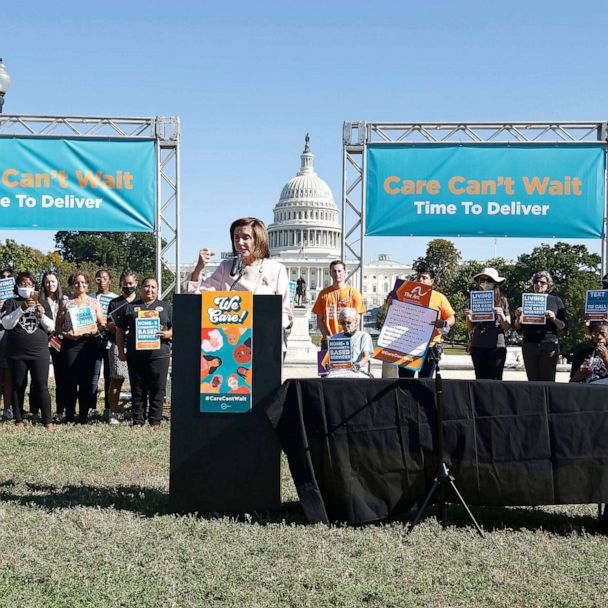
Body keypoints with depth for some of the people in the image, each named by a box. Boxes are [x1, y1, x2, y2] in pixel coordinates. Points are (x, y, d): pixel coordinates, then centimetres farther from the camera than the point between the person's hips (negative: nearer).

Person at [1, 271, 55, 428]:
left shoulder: (42, 303, 12)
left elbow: (51, 327, 7)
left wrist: (42, 315, -12)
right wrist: (22, 309, -19)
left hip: (39, 352, 0)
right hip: (17, 353, 0)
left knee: (42, 386, -4)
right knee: (18, 386, 5)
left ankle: (47, 420, -1)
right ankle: (18, 419, 14)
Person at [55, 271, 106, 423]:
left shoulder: (94, 302, 13)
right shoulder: (66, 303, 10)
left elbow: (102, 323, 11)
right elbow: (58, 326, 7)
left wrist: (96, 329, -10)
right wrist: (66, 334, -12)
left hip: (90, 342, 1)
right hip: (70, 343, -1)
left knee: (87, 380, 0)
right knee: (71, 379, -4)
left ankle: (84, 415, 7)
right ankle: (69, 415, 4)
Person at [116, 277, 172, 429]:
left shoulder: (166, 307, 14)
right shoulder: (130, 307, 13)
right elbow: (120, 329, 12)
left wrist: (168, 334, -11)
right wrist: (121, 351, 5)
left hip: (159, 354, 0)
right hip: (135, 355, 1)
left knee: (158, 388, 0)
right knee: (137, 389, 4)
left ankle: (155, 421, 8)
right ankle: (138, 420, 12)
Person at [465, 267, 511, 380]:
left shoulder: (502, 301, 4)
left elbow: (507, 327, 4)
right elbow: (470, 328, 13)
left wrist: (501, 315, -13)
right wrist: (467, 317, -6)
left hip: (496, 345, -2)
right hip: (477, 346, 2)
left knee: (495, 380, -5)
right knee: (480, 379, 2)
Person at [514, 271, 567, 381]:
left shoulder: (556, 301, 9)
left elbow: (563, 326, 5)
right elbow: (518, 328, 16)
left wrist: (554, 319, -12)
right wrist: (518, 317, -4)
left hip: (549, 345, -2)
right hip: (529, 346, 2)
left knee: (548, 381, -5)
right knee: (532, 381, 0)